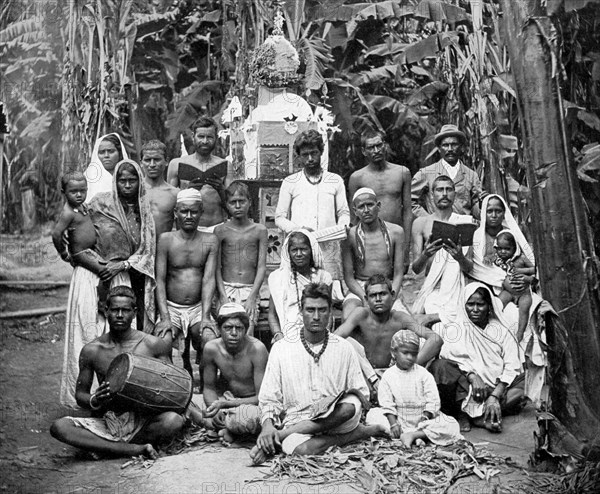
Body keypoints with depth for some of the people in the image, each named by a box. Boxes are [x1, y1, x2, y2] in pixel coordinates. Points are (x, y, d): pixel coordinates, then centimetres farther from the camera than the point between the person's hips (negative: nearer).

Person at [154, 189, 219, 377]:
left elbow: (209, 279, -5)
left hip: (198, 307, 1)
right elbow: (160, 280, -4)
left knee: (211, 340, -27)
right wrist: (165, 318, -16)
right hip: (171, 307, 0)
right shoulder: (166, 240, -1)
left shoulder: (210, 241, 3)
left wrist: (205, 317, -16)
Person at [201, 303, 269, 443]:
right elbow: (209, 388, 2)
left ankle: (229, 429, -6)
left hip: (254, 404, -5)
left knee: (247, 416, -37)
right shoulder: (211, 349, -11)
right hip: (229, 400, 5)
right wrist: (214, 408, -21)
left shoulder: (257, 349, -24)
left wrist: (224, 404, -26)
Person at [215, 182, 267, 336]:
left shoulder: (259, 230, 5)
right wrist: (223, 295, -10)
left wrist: (252, 296, -7)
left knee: (247, 334, -14)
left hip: (250, 289, 0)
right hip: (226, 288, 0)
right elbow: (217, 267, 1)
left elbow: (261, 267, 2)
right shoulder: (220, 231, 5)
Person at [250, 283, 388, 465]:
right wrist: (268, 424, -17)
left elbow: (361, 393, 10)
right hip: (296, 421, -2)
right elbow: (268, 397, 5)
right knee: (302, 449, -38)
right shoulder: (281, 349, 6)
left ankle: (279, 437, -20)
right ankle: (353, 434, -11)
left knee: (349, 406, -35)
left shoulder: (343, 348, 10)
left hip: (337, 419, 2)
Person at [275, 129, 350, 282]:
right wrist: (297, 229, -9)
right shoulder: (290, 182, 11)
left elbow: (344, 212, 17)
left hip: (329, 245, 1)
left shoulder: (335, 181, 15)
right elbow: (279, 218, 10)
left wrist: (342, 227, -5)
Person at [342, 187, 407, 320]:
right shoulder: (350, 236, -2)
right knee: (348, 318, -32)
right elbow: (348, 276, -2)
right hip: (359, 288, -1)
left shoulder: (396, 232, 1)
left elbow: (398, 274, 1)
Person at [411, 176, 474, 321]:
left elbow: (469, 268, 2)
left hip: (458, 291, 0)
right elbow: (416, 269, 2)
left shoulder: (466, 222, 7)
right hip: (432, 291, 0)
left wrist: (460, 258, -22)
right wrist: (425, 255, -21)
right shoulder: (420, 223, 7)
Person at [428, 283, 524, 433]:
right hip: (466, 386, -2)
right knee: (440, 366, -29)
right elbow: (451, 355, -6)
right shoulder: (454, 327, 11)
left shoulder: (501, 330, 13)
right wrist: (472, 376, -23)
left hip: (496, 388, 3)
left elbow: (511, 367, 1)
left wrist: (495, 396, -14)